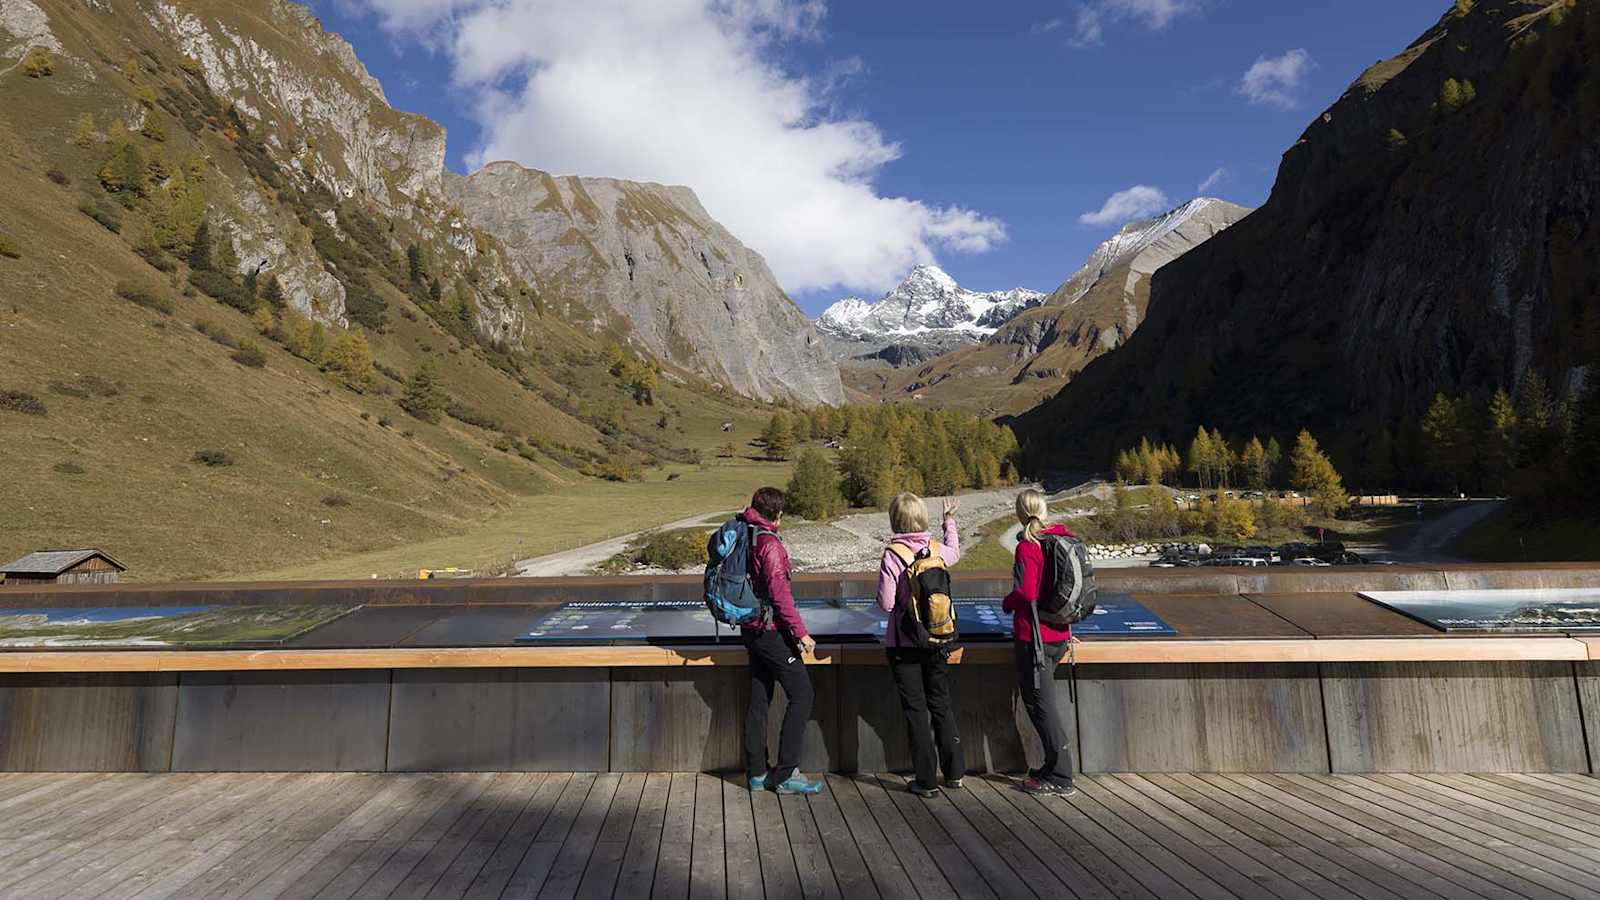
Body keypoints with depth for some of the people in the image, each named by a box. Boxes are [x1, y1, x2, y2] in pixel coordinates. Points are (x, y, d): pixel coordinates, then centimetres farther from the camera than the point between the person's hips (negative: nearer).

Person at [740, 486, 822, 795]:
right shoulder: (768, 542, -17)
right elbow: (779, 592, -21)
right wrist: (801, 632, -16)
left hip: (751, 629, 9)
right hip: (771, 630, -9)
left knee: (759, 698, 14)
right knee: (802, 695, -1)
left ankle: (757, 773, 21)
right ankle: (786, 774, 1)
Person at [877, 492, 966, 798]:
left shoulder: (893, 554, -16)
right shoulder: (937, 549, -2)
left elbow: (886, 603, -16)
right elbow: (955, 552, 23)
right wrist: (950, 520, 35)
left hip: (904, 644, -4)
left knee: (916, 709, 6)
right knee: (942, 704, 18)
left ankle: (926, 781, 12)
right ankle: (954, 772, 27)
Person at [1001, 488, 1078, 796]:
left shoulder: (1027, 547, -17)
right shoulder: (1064, 539, 5)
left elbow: (1026, 593, -25)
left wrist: (1006, 602, -4)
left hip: (1034, 637, -8)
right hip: (1060, 635, 8)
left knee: (1041, 704, 3)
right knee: (1043, 702, 20)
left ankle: (1061, 778, 9)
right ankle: (1053, 768, 28)